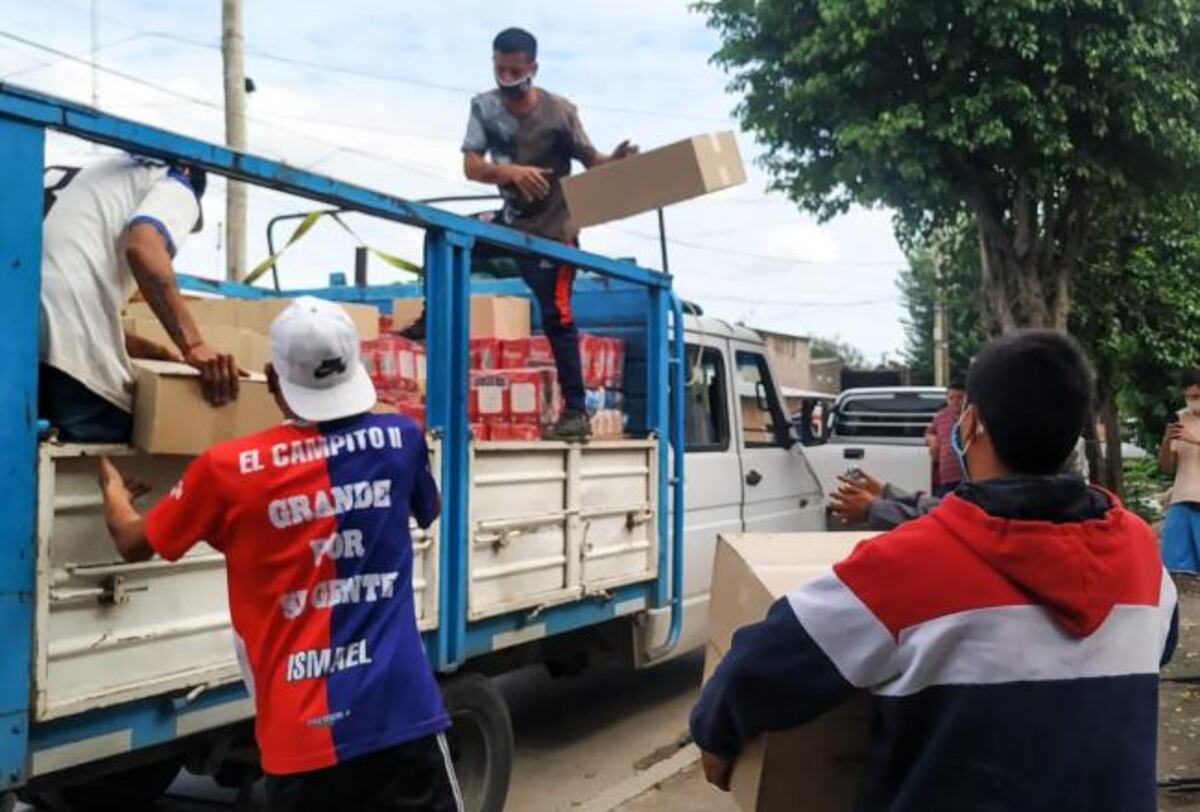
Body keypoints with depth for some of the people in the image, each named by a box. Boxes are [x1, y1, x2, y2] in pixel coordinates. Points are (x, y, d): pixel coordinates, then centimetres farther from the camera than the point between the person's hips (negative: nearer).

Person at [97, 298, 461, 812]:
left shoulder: (226, 470, -5)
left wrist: (110, 479, 34)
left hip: (300, 731, 0)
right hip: (401, 712, 1)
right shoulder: (401, 440, 0)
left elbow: (132, 542, 13)